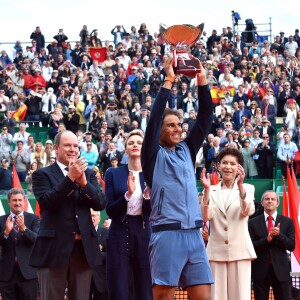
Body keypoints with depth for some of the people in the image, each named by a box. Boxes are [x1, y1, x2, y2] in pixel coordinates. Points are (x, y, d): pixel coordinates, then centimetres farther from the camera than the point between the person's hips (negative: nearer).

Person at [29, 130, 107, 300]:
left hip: (84, 247, 4)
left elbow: (101, 204, 2)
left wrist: (84, 182, -14)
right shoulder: (42, 174, 2)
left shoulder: (89, 174, 14)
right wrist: (70, 177, -21)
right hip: (54, 247, -3)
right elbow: (47, 202, -14)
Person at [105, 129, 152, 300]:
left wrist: (148, 195, -19)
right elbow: (110, 211, -2)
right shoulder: (113, 174, 5)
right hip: (120, 234, 0)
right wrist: (128, 194, -17)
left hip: (145, 234, 1)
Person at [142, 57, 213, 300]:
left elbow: (205, 119, 12)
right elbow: (154, 118, -9)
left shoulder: (187, 150, 17)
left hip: (194, 234, 5)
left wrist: (202, 82, 3)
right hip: (167, 234, -5)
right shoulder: (154, 154, 3)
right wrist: (168, 81, -9)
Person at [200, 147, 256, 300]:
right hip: (216, 250, 1)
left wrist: (240, 186, -27)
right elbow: (205, 217, -5)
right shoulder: (211, 191, 9)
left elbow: (247, 211, -14)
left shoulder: (247, 188, 6)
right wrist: (207, 190, -15)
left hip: (239, 250, -1)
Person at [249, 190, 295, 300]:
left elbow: (291, 246, -1)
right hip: (260, 269, 0)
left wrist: (279, 235, -17)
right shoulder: (253, 223, 3)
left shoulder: (287, 222, 6)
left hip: (281, 269, 0)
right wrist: (267, 239, -20)